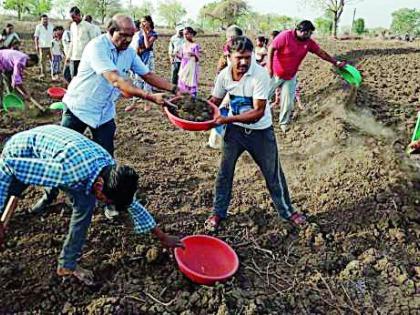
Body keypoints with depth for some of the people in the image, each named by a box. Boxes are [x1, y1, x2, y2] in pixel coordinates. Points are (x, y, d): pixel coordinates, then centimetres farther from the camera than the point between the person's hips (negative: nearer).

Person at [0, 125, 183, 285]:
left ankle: (67, 264, 7)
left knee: (86, 204, -9)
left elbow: (131, 203, -4)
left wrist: (162, 237, 3)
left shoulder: (111, 170, -21)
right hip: (21, 151, -4)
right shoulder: (67, 172, -43)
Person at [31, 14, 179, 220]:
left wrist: (174, 89, -6)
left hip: (105, 114, 4)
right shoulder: (97, 47, -24)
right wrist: (149, 97, -41)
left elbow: (148, 75, 5)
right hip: (77, 108, -4)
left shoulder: (129, 53, -2)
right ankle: (49, 195, 27)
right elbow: (116, 80, -35)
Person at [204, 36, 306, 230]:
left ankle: (287, 211, 29)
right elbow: (214, 101, 3)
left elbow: (258, 112, -28)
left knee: (273, 174, 8)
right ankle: (218, 212, 26)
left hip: (260, 131, -3)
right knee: (224, 171, 7)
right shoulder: (224, 75, -11)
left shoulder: (260, 75, -25)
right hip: (234, 129, 3)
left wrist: (228, 119, -35)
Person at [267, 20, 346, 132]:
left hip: (290, 77, 5)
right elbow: (271, 48, -16)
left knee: (288, 103, 5)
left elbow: (321, 52, 6)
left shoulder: (309, 42, -2)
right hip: (275, 74, -5)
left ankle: (284, 123, 22)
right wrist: (269, 67, -22)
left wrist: (336, 62, 6)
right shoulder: (286, 35, -19)